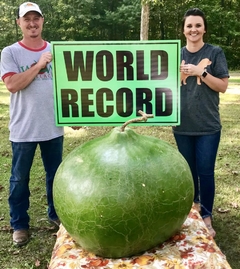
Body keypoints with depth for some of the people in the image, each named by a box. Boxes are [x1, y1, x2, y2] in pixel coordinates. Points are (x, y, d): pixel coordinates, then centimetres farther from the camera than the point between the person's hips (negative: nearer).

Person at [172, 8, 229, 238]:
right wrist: (178, 75, -12)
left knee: (205, 171, 1)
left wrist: (201, 72, -17)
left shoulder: (215, 53, -1)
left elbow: (223, 86, -5)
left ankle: (206, 217, 14)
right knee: (188, 170, 13)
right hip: (182, 125, 3)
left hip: (208, 125, -3)